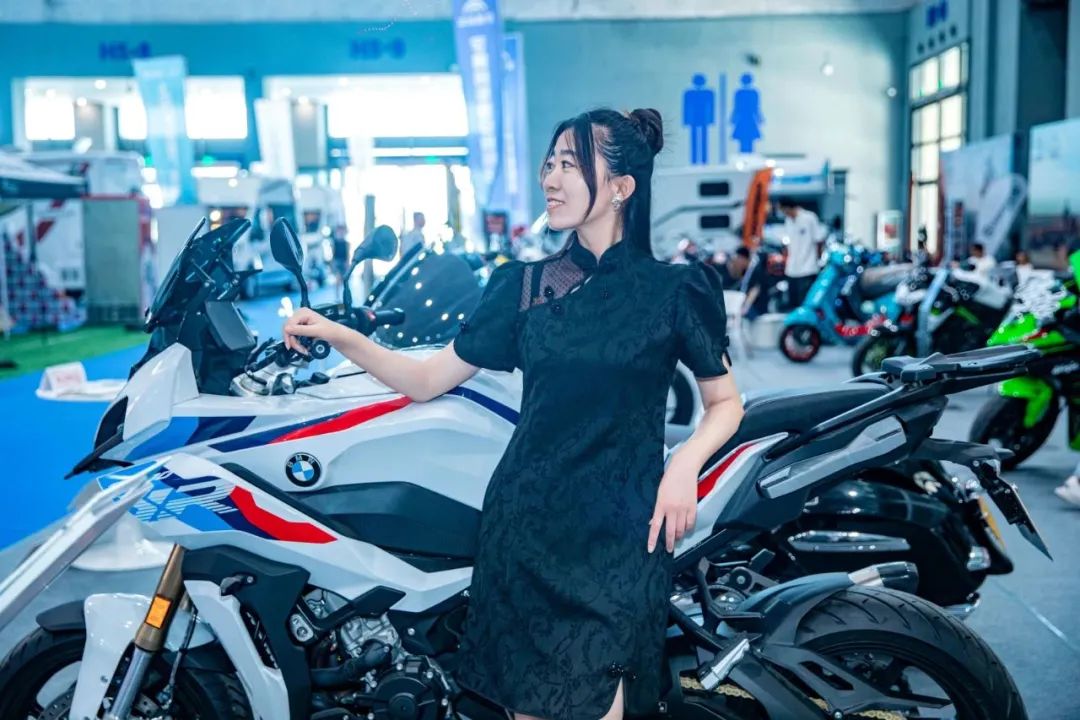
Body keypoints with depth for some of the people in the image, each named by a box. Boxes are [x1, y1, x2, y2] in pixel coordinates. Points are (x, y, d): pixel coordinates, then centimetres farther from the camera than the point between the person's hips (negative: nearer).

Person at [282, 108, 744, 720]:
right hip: (523, 525, 3)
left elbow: (726, 402, 6)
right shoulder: (524, 285, 6)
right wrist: (339, 335, -7)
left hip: (620, 534, -3)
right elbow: (428, 380, 6)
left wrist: (686, 463, -14)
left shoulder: (673, 289, -2)